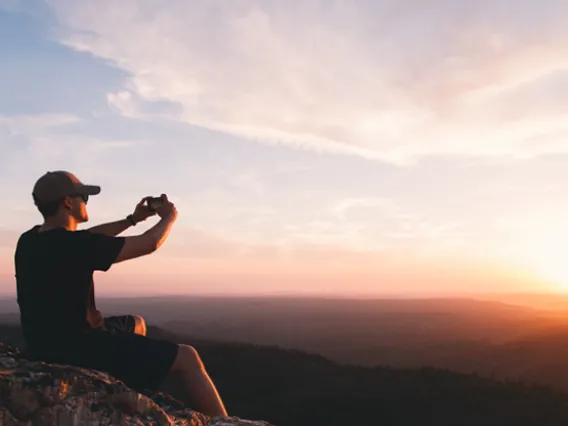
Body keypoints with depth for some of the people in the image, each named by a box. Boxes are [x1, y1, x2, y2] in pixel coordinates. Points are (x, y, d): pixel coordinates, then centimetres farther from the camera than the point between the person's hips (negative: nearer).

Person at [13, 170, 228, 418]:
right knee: (187, 359, -7)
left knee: (136, 324, 31)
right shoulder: (72, 245, -24)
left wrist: (133, 219, 23)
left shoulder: (30, 240, 2)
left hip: (48, 343, 10)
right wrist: (169, 217, 6)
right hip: (76, 349, -10)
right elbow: (148, 244, -13)